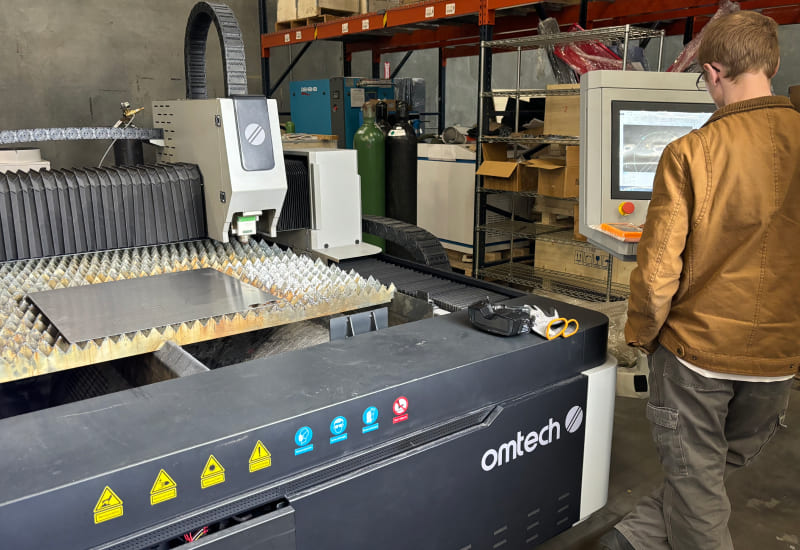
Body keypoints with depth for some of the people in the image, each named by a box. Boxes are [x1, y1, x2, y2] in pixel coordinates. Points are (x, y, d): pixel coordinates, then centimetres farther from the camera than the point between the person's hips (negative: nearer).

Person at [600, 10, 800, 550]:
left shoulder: (690, 153, -17)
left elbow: (658, 267, -17)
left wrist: (642, 333, 1)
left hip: (697, 343, -4)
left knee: (696, 477, 15)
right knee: (726, 463, 25)